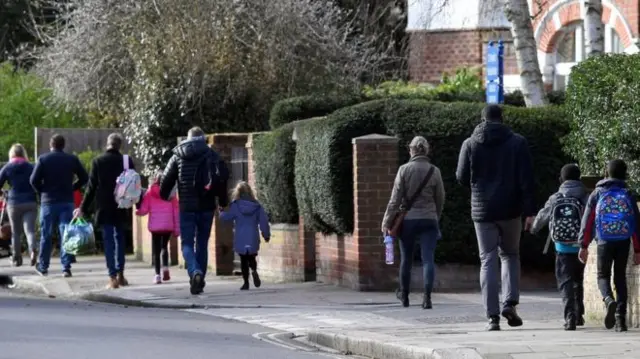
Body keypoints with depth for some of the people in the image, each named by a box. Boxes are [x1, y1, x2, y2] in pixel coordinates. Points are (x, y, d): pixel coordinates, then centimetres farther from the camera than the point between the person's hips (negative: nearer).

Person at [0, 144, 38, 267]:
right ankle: (32, 250, -32)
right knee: (30, 229, -6)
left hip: (14, 203, 0)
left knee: (16, 232, 11)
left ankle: (16, 258, 15)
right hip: (30, 202, 0)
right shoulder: (31, 167, 6)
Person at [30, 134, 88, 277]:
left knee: (46, 235, 9)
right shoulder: (72, 159, 3)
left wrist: (42, 191, 7)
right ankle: (66, 267, -6)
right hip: (67, 201, 1)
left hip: (48, 202, -1)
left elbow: (34, 180, -8)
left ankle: (43, 267, 15)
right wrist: (72, 188, 10)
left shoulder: (43, 159, -3)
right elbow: (84, 178, 3)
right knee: (66, 235, 0)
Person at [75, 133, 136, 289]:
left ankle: (113, 278, -7)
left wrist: (83, 208, 4)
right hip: (121, 208, 2)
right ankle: (120, 275, 17)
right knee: (119, 239, 17)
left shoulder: (98, 161, -4)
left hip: (104, 208, -2)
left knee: (109, 241, -1)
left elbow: (91, 187, -3)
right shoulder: (127, 160, 0)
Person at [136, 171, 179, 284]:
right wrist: (177, 228, 7)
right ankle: (165, 267, -2)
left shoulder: (150, 192, 0)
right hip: (168, 225, 1)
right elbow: (176, 211, 3)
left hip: (155, 226, -1)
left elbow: (144, 210, -3)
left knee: (156, 249, 4)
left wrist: (136, 211, 19)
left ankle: (157, 274, -6)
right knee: (164, 246, 20)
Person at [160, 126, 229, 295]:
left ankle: (195, 272, -25)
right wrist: (222, 200, 5)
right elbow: (222, 177, -7)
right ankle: (199, 281, 12)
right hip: (206, 207, 1)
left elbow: (167, 179, 5)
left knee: (187, 243, 1)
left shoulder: (178, 156, 4)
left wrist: (164, 196, 24)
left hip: (186, 207, -1)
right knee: (202, 244, 12)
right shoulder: (211, 155, 1)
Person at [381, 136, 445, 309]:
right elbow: (440, 200, 6)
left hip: (408, 219, 0)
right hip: (429, 220, 0)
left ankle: (404, 295, 30)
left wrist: (387, 222, 0)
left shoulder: (404, 170, -5)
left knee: (406, 259, 14)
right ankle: (427, 296, -20)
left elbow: (395, 199, -6)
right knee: (428, 259, -4)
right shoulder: (434, 171, -1)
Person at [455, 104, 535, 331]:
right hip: (510, 210, 0)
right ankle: (510, 303, -1)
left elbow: (462, 178, 3)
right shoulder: (517, 143, -1)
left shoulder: (470, 144, 0)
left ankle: (493, 315, -5)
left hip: (482, 211, 0)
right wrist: (529, 211, -5)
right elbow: (526, 179, -5)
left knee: (488, 261, 3)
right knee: (510, 255, 17)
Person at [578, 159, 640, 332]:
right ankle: (620, 317, 3)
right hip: (623, 243, 1)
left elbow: (587, 221, 0)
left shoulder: (597, 193, 2)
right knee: (620, 278, 11)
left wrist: (584, 246, 4)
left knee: (603, 276, 10)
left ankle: (609, 300, -23)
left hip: (604, 242, -1)